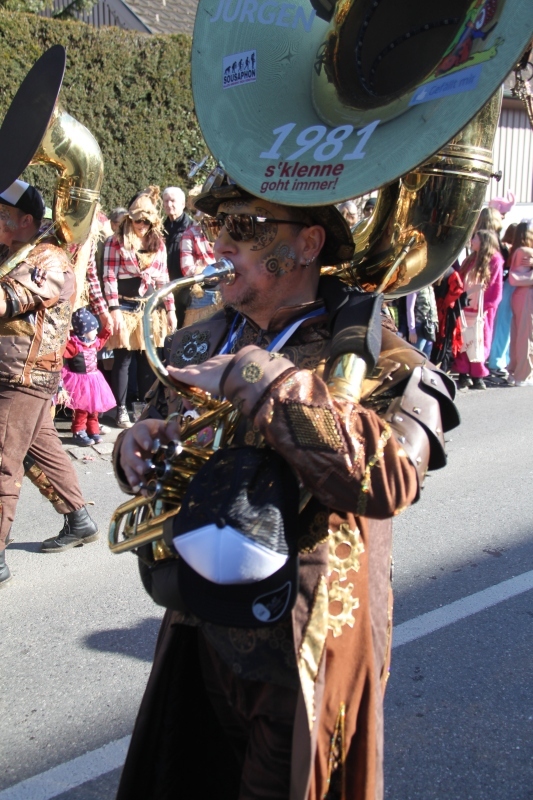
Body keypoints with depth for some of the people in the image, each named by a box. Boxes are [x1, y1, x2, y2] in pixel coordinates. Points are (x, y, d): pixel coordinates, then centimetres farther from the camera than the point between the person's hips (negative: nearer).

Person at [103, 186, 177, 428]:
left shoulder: (158, 243, 12)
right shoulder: (116, 242, -3)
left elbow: (163, 278, 13)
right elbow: (109, 277, -7)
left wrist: (170, 309, 9)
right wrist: (114, 310, -14)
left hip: (150, 306, 4)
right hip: (125, 306, -4)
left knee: (148, 360, 7)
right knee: (123, 359, 0)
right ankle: (121, 410, 8)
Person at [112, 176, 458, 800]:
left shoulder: (376, 358, -17)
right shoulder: (200, 343, 4)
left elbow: (389, 478, -35)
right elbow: (161, 425, 19)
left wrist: (261, 381, -31)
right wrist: (139, 445, -6)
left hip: (304, 663, -6)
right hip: (199, 635, 6)